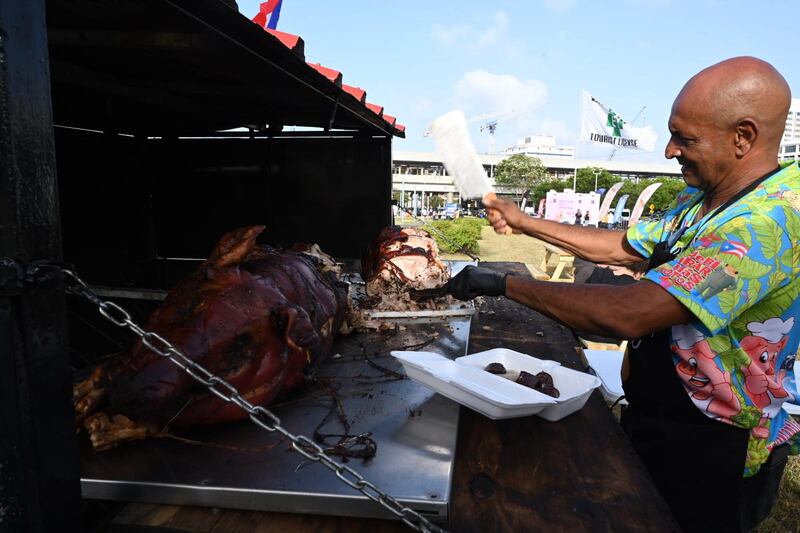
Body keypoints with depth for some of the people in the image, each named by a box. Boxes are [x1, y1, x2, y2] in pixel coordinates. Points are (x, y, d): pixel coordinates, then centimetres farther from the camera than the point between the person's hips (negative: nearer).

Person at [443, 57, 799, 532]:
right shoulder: (700, 200, 2)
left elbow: (628, 314, -37)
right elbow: (621, 248, 10)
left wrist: (506, 284, -28)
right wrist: (522, 222, 6)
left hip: (708, 456, -8)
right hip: (652, 421, 8)